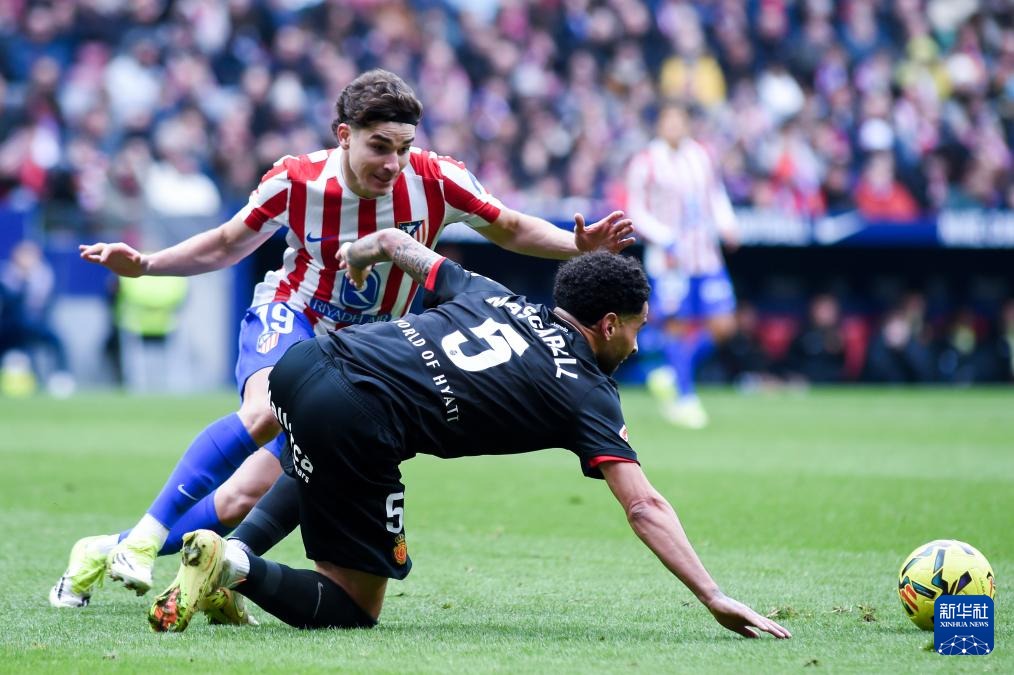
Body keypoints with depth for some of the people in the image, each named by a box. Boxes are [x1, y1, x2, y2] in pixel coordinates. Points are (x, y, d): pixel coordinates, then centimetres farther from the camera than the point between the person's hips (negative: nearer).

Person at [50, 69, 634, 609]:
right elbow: (227, 245, 2)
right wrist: (144, 265, -9)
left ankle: (109, 552, 9)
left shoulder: (435, 182, -17)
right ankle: (145, 534, -28)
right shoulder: (296, 181, -16)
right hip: (287, 319, -1)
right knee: (269, 411, -38)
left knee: (249, 496, -8)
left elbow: (511, 230, -1)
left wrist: (579, 244, -17)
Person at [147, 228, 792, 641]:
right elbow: (644, 507, 0)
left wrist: (358, 255, 57)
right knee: (355, 609, 8)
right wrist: (715, 597, -1)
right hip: (358, 430, -7)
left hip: (308, 362, 7)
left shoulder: (492, 295, 23)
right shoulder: (590, 394, 9)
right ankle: (236, 566, -16)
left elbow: (393, 241, 33)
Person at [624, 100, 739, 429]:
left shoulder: (701, 155, 11)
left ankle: (670, 376, 19)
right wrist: (666, 240, -16)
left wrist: (726, 225, 3)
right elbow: (636, 212, -5)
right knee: (679, 326, -6)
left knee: (722, 325, 0)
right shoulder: (645, 162, -5)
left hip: (707, 257, 5)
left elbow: (716, 194, 21)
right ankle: (684, 399, 6)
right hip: (669, 262, -5)